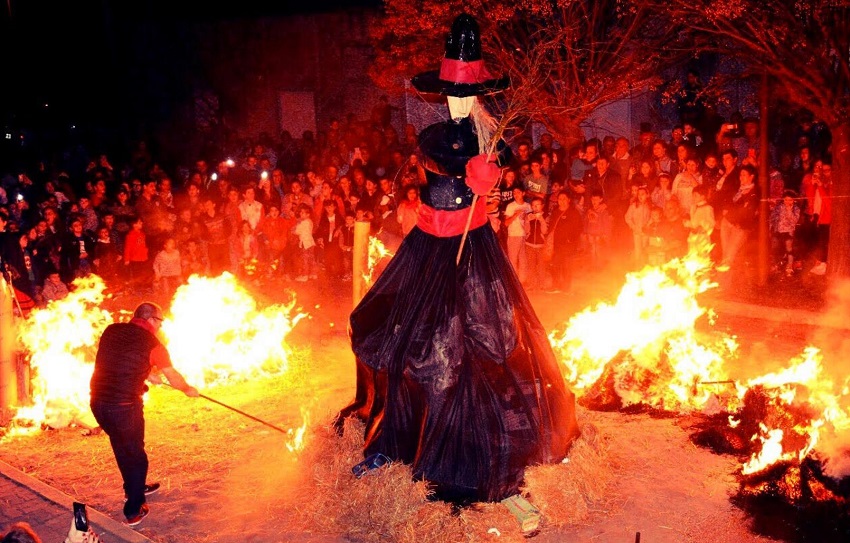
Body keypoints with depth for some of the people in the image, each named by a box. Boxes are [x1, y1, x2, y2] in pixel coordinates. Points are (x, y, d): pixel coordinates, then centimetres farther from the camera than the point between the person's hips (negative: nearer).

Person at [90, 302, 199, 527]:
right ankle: (134, 511, 20)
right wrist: (188, 390, 24)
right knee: (134, 453, 12)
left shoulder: (111, 330, 6)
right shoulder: (152, 343, -8)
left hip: (98, 402, 6)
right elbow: (173, 378, 5)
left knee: (122, 448, 26)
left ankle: (135, 487, 46)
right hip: (125, 406, -6)